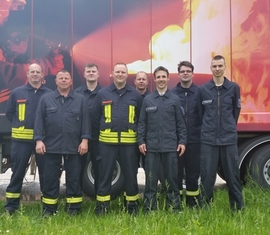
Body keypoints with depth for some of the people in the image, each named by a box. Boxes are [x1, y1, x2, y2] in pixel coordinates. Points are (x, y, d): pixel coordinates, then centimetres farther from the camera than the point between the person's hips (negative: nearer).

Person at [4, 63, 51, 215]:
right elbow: (9, 113, 11)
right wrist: (20, 125, 3)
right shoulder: (17, 92, 5)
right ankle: (11, 205, 17)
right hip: (21, 138, 0)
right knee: (18, 171, 7)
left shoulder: (49, 94, 2)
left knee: (45, 171, 8)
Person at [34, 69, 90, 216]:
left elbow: (85, 121, 3)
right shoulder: (46, 99, 6)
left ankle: (74, 207, 17)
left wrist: (85, 139, -5)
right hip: (51, 145, 0)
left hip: (73, 146, 0)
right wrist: (39, 140, -5)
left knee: (73, 177, 7)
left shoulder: (80, 99, 6)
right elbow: (39, 120, 3)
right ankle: (49, 207, 18)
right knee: (50, 177, 7)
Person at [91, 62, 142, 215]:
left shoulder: (135, 95, 5)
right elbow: (95, 118, 7)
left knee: (131, 174, 8)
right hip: (107, 141, 0)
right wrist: (96, 137, 5)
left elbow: (141, 119, 8)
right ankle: (102, 205, 17)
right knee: (105, 174, 6)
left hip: (129, 142, 1)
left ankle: (132, 204, 22)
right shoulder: (102, 94, 4)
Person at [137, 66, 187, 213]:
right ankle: (149, 208, 15)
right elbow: (142, 123, 6)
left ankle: (174, 207, 19)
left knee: (171, 177, 7)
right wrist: (141, 141, -1)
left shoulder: (175, 99, 5)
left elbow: (180, 123, 5)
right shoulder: (147, 100, 6)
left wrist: (182, 141, -1)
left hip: (170, 146, 0)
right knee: (151, 177, 6)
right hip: (151, 145, 1)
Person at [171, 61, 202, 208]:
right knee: (176, 171, 7)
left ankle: (193, 202, 23)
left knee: (193, 171, 9)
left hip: (194, 140, 0)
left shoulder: (200, 92, 3)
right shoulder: (172, 94, 3)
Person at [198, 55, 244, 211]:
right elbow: (200, 113, 10)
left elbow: (236, 112, 12)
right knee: (207, 174, 4)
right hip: (208, 139, 0)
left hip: (229, 138, 0)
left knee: (232, 173, 6)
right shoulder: (203, 89, 3)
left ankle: (238, 206, 19)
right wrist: (208, 129, 11)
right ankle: (206, 204, 19)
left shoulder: (234, 88, 3)